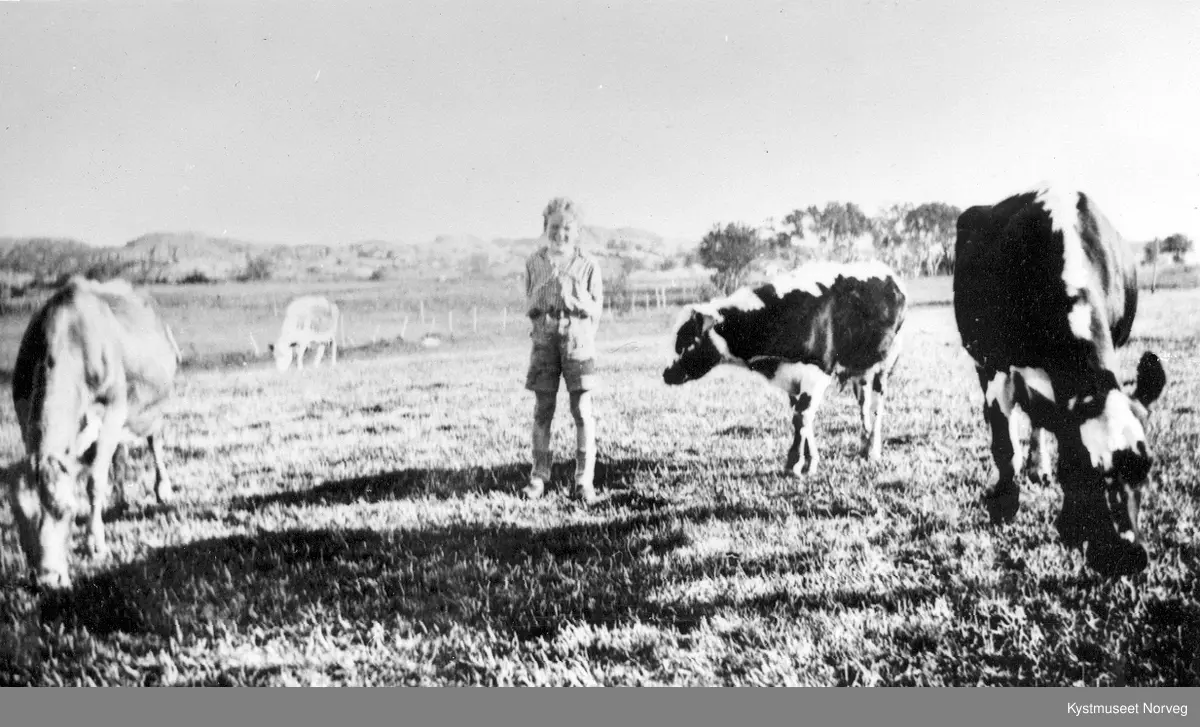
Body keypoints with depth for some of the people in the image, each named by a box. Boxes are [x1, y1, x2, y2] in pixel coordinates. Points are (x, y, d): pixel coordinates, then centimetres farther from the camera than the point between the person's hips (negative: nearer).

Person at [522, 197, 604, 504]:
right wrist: (544, 290, -11)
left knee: (583, 411, -4)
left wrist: (577, 297, -16)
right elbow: (529, 308, 8)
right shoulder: (534, 263, 6)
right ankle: (539, 475, 13)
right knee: (543, 410, 3)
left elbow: (596, 310, 3)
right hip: (545, 338, 2)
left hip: (578, 339, -1)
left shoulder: (587, 265, 1)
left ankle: (584, 480, 2)